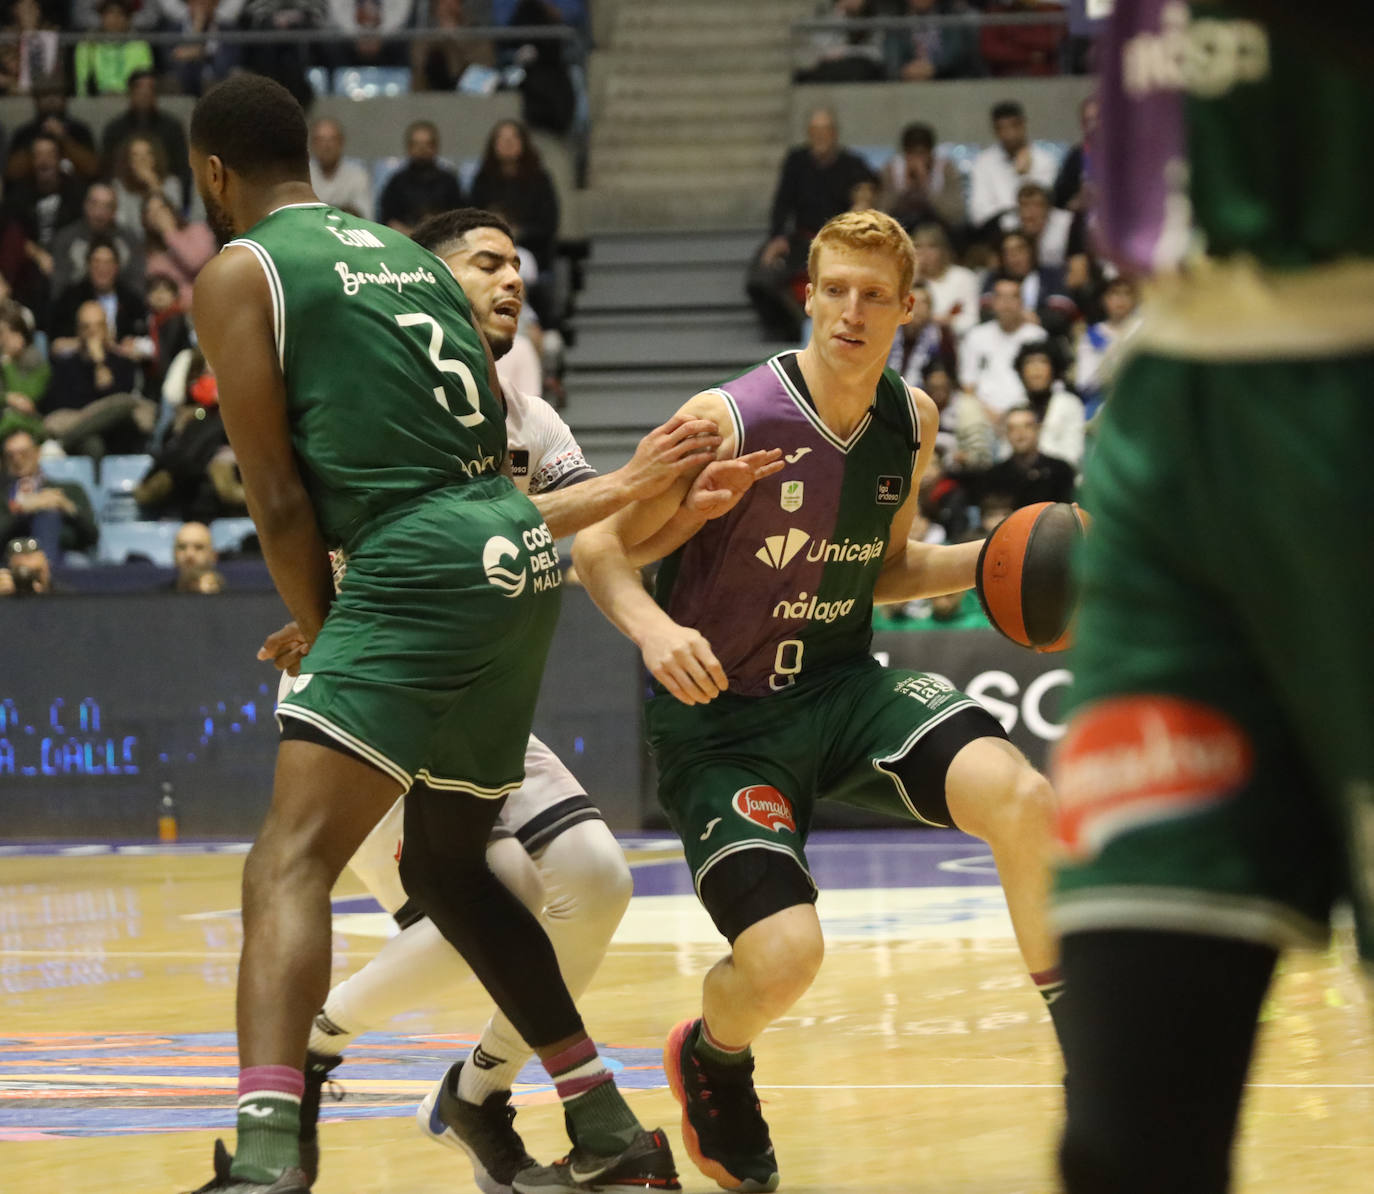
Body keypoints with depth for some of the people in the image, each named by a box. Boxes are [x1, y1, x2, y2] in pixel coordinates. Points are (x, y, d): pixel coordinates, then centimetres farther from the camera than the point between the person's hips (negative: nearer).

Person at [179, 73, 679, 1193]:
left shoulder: (242, 273, 2)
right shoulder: (412, 256, 23)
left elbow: (279, 500, -4)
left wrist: (321, 634, 10)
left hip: (423, 567, -8)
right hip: (523, 552, 8)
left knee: (291, 859, -15)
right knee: (449, 865, 24)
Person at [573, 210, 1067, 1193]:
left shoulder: (912, 421, 0)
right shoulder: (730, 420, -19)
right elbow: (599, 544, -12)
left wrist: (990, 562, -1)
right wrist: (651, 626, -33)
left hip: (845, 686, 5)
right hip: (723, 717, -4)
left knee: (1024, 798, -24)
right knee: (784, 955, -22)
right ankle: (711, 1059, 17)